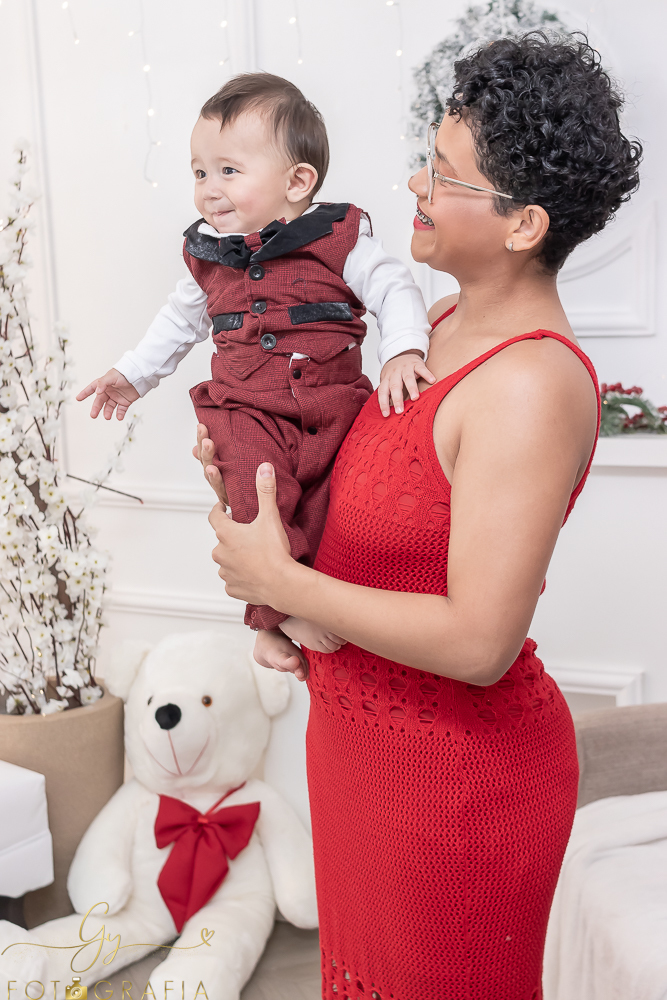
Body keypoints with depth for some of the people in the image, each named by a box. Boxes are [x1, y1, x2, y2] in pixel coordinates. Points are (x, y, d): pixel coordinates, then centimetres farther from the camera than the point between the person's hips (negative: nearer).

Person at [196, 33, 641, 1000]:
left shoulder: (531, 387, -28)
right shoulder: (448, 321, 1)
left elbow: (478, 644, -31)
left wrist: (278, 580, -22)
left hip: (458, 774, -8)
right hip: (359, 732, 8)